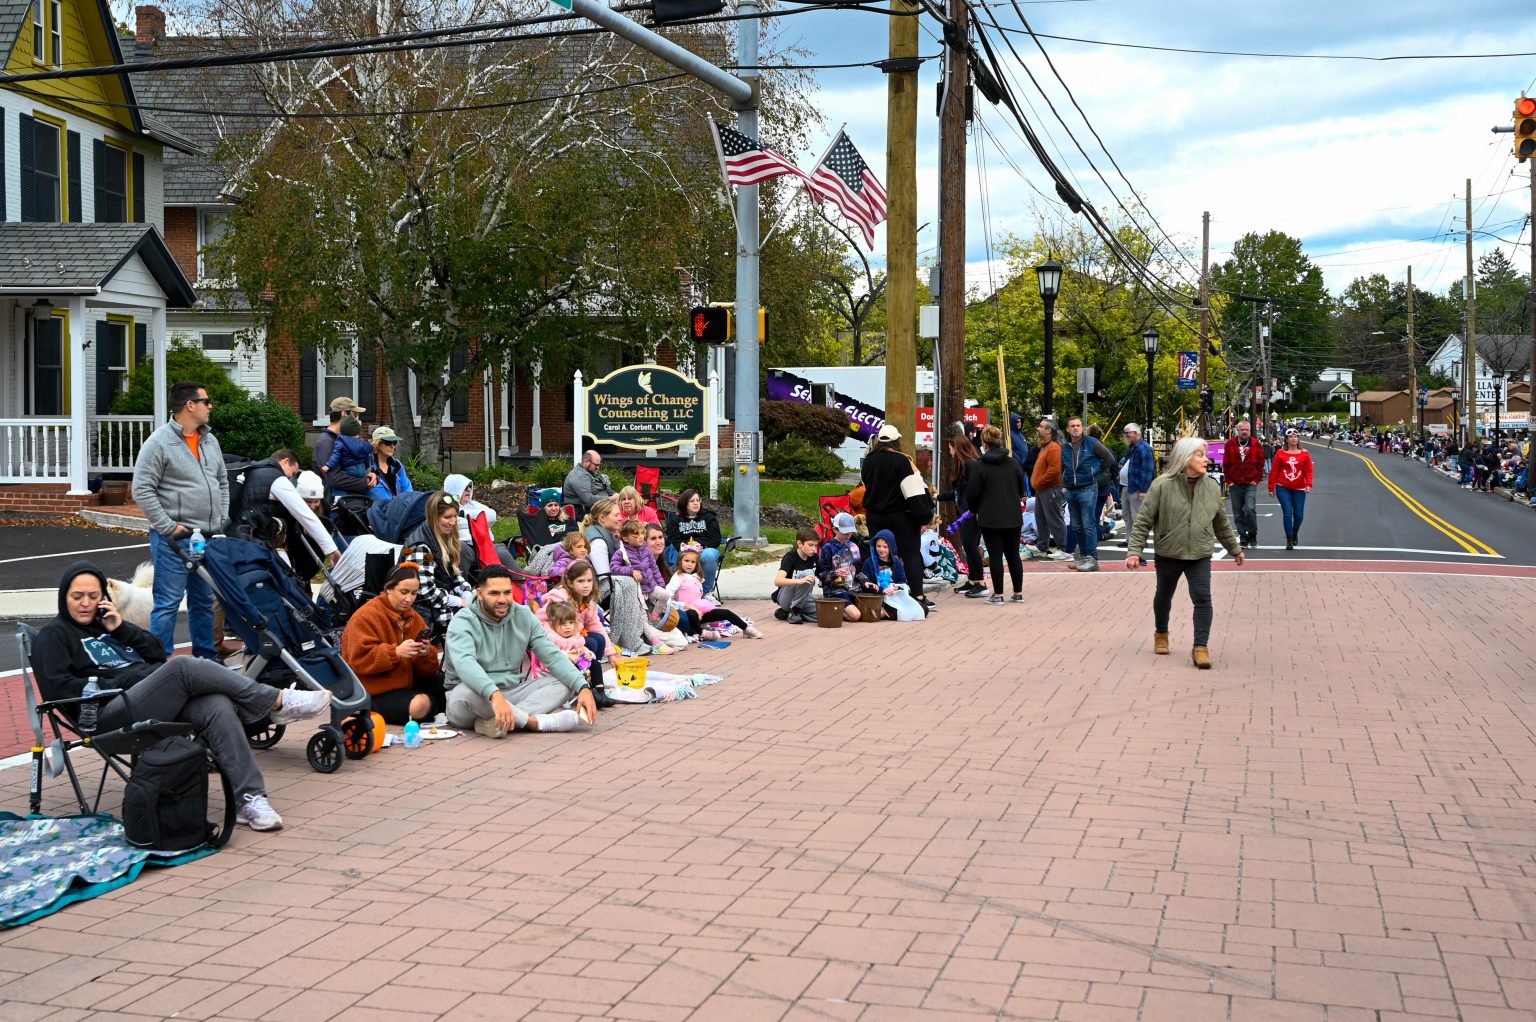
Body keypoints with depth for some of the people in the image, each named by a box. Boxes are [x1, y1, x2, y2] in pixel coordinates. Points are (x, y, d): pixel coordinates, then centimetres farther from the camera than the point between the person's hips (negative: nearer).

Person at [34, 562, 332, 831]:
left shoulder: (107, 623, 30)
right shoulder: (53, 636, 14)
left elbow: (158, 653, 22)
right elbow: (58, 688, -2)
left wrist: (121, 629, 8)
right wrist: (118, 683, -10)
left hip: (163, 701, 6)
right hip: (110, 716, -6)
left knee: (218, 706, -28)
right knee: (183, 666, -31)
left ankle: (249, 799, -36)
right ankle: (277, 702, -26)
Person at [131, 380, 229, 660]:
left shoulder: (210, 441, 13)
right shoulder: (159, 442, -11)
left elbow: (223, 482, 23)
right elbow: (142, 490, -14)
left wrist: (223, 520, 12)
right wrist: (168, 527, -16)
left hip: (209, 538, 7)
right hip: (173, 540, -7)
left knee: (205, 601, 15)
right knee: (168, 603, -4)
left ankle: (207, 658, 25)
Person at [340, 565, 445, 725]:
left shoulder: (414, 618, 10)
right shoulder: (366, 616, -9)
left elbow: (428, 671, 6)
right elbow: (360, 660, -21)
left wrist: (426, 654, -18)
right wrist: (396, 652, -30)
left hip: (407, 685, 7)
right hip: (374, 694, -7)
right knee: (420, 705, -30)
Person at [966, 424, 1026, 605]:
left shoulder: (980, 466, -10)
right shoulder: (1014, 464, 2)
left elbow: (973, 493, -6)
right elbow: (1022, 489, 10)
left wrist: (974, 510, 12)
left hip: (990, 518, -4)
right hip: (1013, 517, 4)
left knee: (995, 556, 1)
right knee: (1013, 555, 12)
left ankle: (998, 594, 3)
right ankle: (1018, 593, 16)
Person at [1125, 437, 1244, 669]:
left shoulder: (1212, 487, 1)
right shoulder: (1162, 486, -13)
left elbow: (1221, 523, 15)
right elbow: (1144, 521, -10)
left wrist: (1235, 549, 22)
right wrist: (1134, 551, -16)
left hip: (1200, 555, 2)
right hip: (1168, 554, -2)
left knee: (1202, 598, -11)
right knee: (1164, 596, 17)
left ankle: (1201, 647, -8)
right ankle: (1161, 634, 41)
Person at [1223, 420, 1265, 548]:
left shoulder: (1256, 445, 3)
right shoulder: (1230, 444, 4)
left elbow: (1260, 464, 4)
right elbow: (1226, 464, 5)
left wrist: (1257, 479, -4)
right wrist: (1229, 481, -1)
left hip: (1251, 484, -2)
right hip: (1235, 484, 2)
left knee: (1250, 509, -17)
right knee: (1238, 513, 6)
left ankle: (1252, 534, 2)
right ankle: (1243, 537, 16)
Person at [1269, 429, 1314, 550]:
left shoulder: (1304, 454, 2)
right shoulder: (1280, 453, 0)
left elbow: (1309, 471, -3)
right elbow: (1274, 471, 1)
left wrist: (1309, 484, -19)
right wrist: (1271, 487, 0)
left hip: (1299, 489, 1)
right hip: (1283, 488, -1)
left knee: (1299, 515, 4)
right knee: (1287, 513, -9)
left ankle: (1295, 533, 36)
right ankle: (1289, 541, 0)